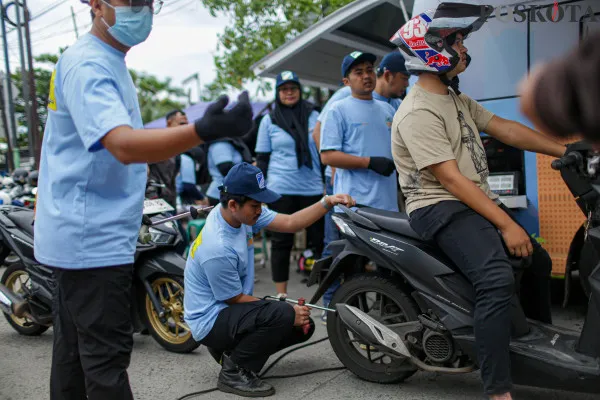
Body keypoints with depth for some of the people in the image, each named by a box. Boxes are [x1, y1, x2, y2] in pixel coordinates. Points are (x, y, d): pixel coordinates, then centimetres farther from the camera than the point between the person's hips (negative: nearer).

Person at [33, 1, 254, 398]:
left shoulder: (109, 62, 16)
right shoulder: (87, 64, -17)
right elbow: (123, 145, -34)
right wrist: (203, 131, -48)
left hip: (83, 238, 10)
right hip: (92, 239, -10)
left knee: (73, 350, 17)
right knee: (107, 357, -5)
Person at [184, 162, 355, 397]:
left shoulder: (242, 212, -8)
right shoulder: (218, 248, -30)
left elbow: (290, 223, -5)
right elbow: (235, 299, -20)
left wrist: (328, 202, -17)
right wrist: (290, 313, -15)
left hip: (231, 309, 9)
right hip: (210, 322, -9)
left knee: (304, 325, 7)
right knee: (282, 315, -31)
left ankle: (232, 350, 15)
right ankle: (234, 372, -10)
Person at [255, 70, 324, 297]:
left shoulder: (313, 116, 9)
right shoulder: (269, 121, 6)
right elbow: (262, 158, 6)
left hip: (312, 188, 1)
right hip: (281, 190, -1)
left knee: (320, 239, 5)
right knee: (282, 242, 4)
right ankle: (281, 294, 14)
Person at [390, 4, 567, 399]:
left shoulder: (457, 100, 14)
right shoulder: (418, 112, -17)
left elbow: (505, 128, 13)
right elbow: (450, 178, -22)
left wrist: (566, 150, 7)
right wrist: (506, 225, -23)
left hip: (477, 201, 10)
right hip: (440, 207, -10)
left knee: (538, 261, 19)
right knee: (498, 279, -30)